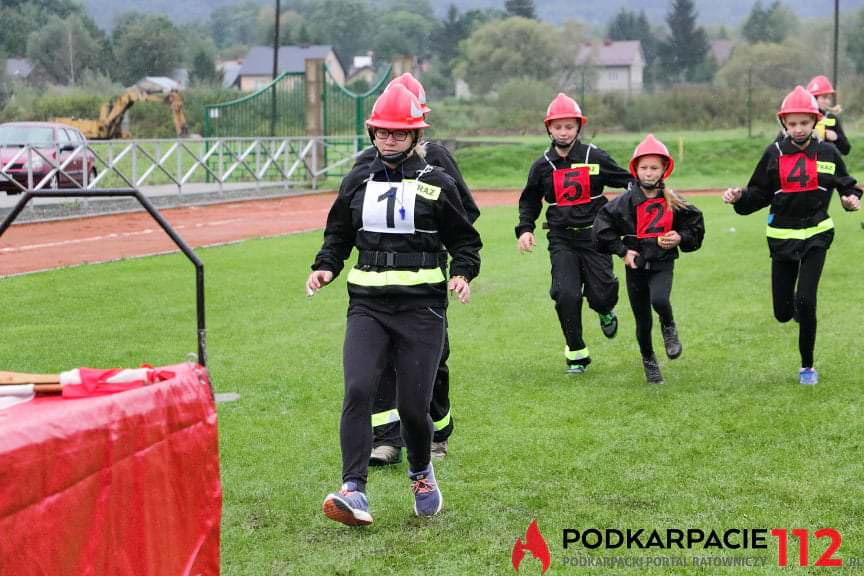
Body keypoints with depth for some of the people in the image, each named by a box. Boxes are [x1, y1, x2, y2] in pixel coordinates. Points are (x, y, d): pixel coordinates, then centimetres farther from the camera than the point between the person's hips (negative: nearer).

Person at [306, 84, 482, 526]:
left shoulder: (436, 184, 2)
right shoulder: (357, 183, 10)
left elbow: (464, 239, 10)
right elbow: (338, 236, 21)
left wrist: (462, 273, -9)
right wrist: (325, 267, 2)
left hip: (421, 307, -2)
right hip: (367, 306, 2)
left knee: (413, 404, 0)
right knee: (358, 390, -17)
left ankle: (421, 473, 31)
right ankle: (354, 492, -20)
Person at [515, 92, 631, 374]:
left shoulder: (595, 158, -2)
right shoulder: (542, 166, 4)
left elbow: (629, 182, 6)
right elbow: (529, 201, 18)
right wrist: (525, 229, 3)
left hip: (594, 237, -1)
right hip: (561, 240, 1)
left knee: (601, 295, -5)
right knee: (566, 295, -13)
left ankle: (605, 312, 36)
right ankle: (576, 353, 4)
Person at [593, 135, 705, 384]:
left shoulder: (674, 202, -4)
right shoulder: (625, 202, -8)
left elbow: (696, 227, 8)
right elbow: (601, 229, -4)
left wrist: (680, 238, -10)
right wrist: (622, 251, -8)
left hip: (663, 263, -1)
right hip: (636, 265, 1)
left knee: (659, 300, -30)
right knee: (643, 321, 9)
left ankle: (669, 328, 3)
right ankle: (649, 362, 32)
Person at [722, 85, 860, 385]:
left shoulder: (827, 153, -2)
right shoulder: (775, 154, -2)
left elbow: (846, 185, 10)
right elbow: (759, 195, 3)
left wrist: (851, 199, -12)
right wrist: (739, 197, -17)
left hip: (816, 236, -1)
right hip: (782, 237, 1)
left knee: (805, 302, -15)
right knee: (783, 313, 3)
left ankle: (807, 366, 2)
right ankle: (797, 305, 43)